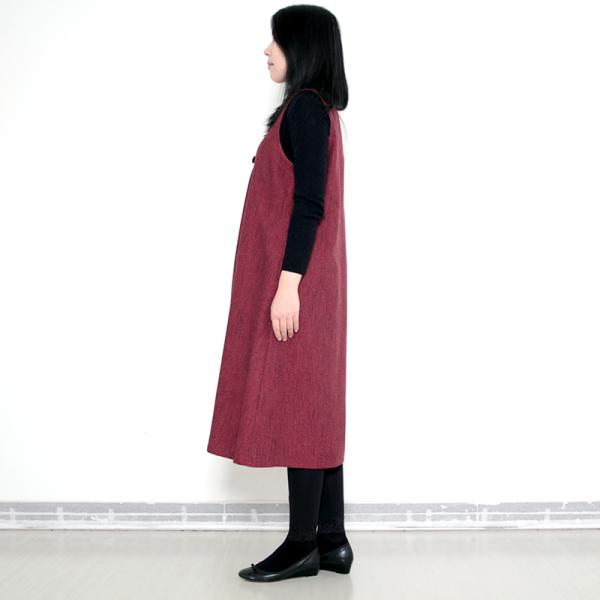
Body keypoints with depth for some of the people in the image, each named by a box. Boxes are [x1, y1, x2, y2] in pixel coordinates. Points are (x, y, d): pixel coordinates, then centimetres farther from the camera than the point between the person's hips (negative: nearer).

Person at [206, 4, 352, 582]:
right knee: (315, 406, 9)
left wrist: (287, 283, -21)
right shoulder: (314, 109, 19)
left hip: (297, 280, -10)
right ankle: (331, 539, 16)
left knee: (296, 404, -5)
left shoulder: (305, 107, -10)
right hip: (309, 281, 10)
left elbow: (308, 205, -19)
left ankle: (303, 544, 6)